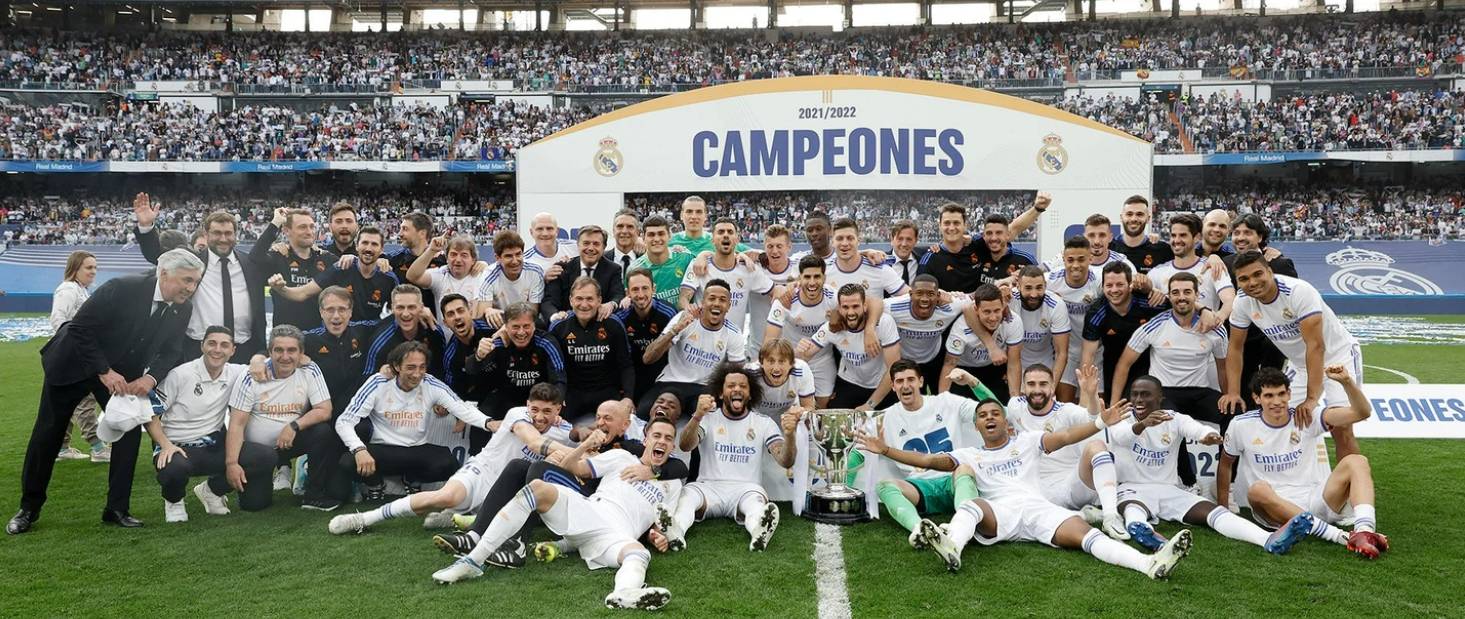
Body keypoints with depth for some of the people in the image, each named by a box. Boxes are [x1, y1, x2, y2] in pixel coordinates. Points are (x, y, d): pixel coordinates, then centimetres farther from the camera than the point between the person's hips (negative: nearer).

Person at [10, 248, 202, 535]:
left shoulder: (183, 310, -14)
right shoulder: (122, 288, -30)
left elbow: (170, 352, -6)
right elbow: (80, 328, -25)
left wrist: (150, 377, -26)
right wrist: (104, 372, -29)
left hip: (122, 374, 4)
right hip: (73, 363, -4)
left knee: (129, 431, -7)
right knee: (48, 434, 5)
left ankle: (117, 509, 4)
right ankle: (29, 507, 22)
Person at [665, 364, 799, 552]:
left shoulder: (764, 423, 12)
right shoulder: (708, 418, 10)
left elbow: (785, 461, -2)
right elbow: (685, 446, -9)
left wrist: (789, 434, -24)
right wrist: (698, 416, -29)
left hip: (746, 489, 0)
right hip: (709, 487, 0)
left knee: (756, 499, -34)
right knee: (687, 493, -31)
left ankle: (759, 530, -66)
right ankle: (673, 531, -60)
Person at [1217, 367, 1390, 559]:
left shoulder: (1306, 419, 2)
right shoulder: (1241, 426, 1)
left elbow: (1362, 412, -7)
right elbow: (1225, 464, 15)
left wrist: (1346, 381, -24)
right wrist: (1223, 511, 15)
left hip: (1314, 499, 2)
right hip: (1274, 508, -2)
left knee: (1356, 461, -19)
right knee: (1258, 490, -36)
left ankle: (1365, 532, -42)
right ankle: (1343, 537, -43)